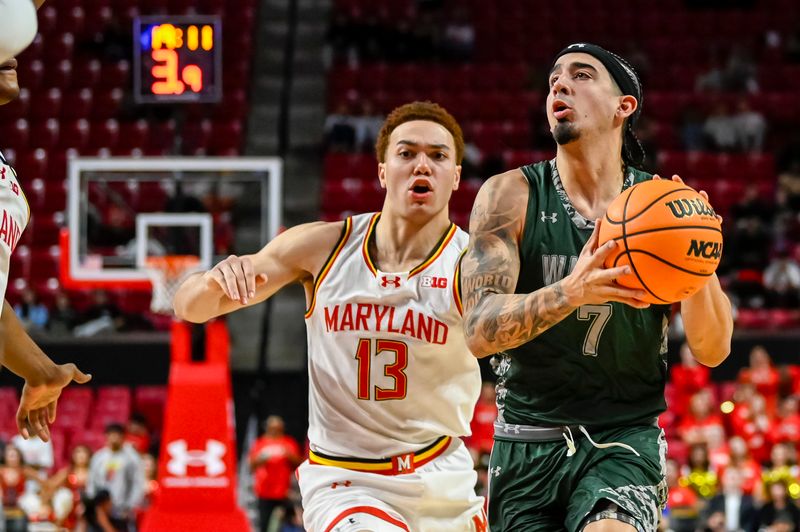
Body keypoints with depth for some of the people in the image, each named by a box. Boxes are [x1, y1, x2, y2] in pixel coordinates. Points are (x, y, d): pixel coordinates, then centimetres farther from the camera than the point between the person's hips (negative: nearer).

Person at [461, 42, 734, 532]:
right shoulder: (512, 196, -4)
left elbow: (713, 352, -5)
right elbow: (480, 331, -17)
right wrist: (572, 292, -35)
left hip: (625, 439, -1)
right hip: (527, 445, 2)